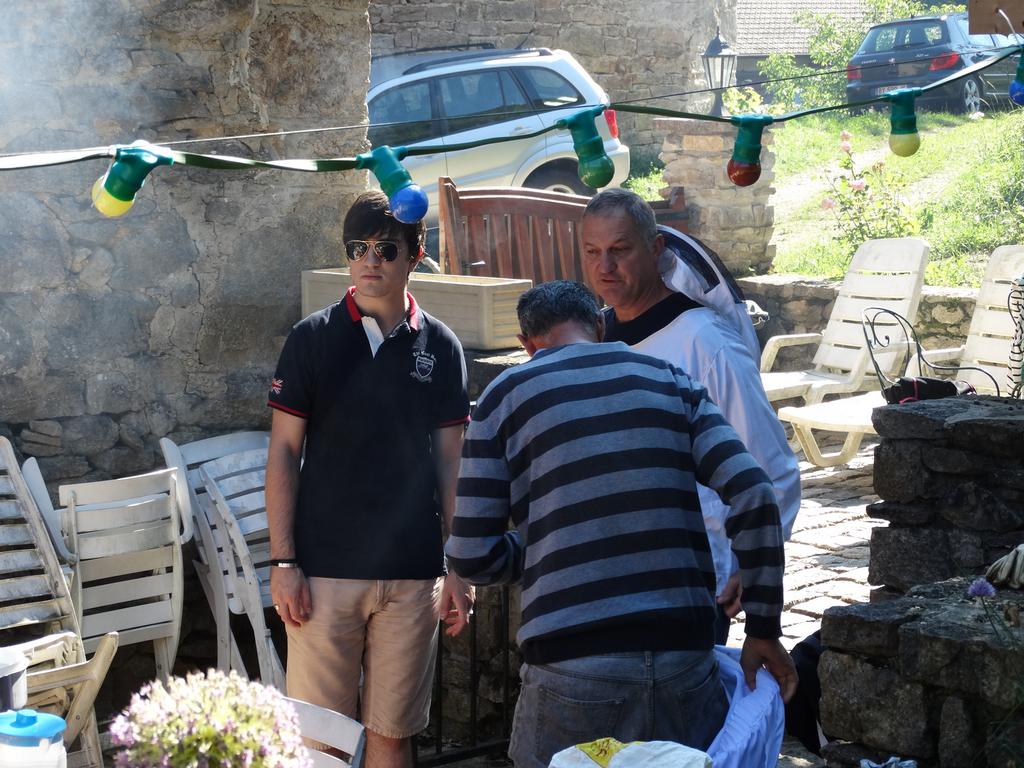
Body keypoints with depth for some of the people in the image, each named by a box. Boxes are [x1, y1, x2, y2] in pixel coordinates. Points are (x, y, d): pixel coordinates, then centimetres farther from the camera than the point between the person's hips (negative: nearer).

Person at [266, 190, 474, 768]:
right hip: (325, 568, -1)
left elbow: (450, 463, 7)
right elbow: (284, 452, 1)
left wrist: (458, 569, 3)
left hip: (412, 574, 1)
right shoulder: (313, 339, 0)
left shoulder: (440, 347, 4)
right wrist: (283, 561, -5)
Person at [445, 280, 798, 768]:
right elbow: (753, 497, 1)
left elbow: (471, 556, 0)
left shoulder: (506, 396, 5)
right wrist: (764, 628, 7)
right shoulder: (670, 380, 11)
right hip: (684, 658, 2)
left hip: (573, 670, -2)